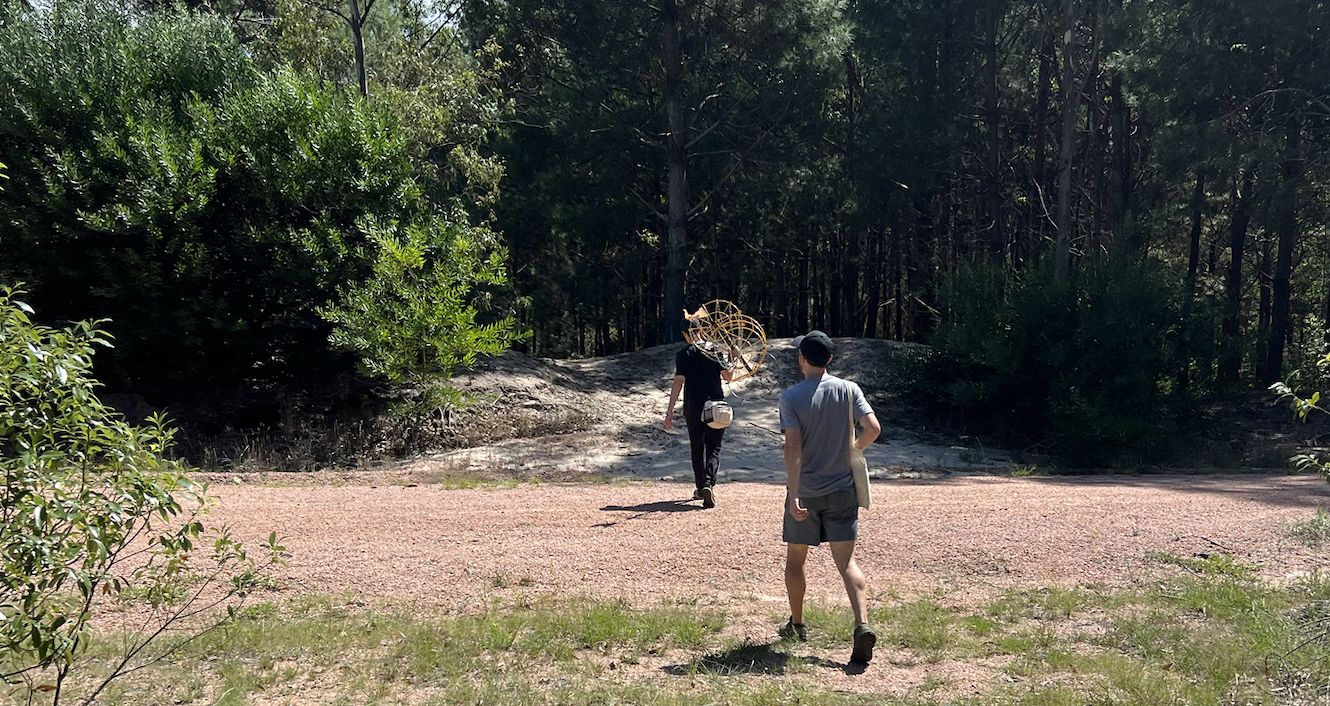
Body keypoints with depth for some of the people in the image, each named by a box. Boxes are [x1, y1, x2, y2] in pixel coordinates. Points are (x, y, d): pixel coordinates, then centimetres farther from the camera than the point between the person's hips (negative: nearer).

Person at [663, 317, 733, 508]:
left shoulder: (684, 354, -3)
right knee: (714, 449, 4)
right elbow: (728, 377, -1)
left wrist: (670, 411, -10)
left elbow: (678, 383, -10)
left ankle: (701, 488, 22)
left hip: (693, 409, -1)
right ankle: (709, 484, -18)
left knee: (697, 449, 15)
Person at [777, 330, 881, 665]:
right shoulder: (849, 390, -1)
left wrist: (793, 494, -20)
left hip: (804, 492, -2)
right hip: (841, 490, 2)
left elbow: (793, 446, -17)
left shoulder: (790, 397, -9)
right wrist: (853, 450, 11)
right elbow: (873, 428, -9)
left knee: (795, 560, 17)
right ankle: (862, 624, -19)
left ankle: (797, 624, 31)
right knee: (846, 562, 1)